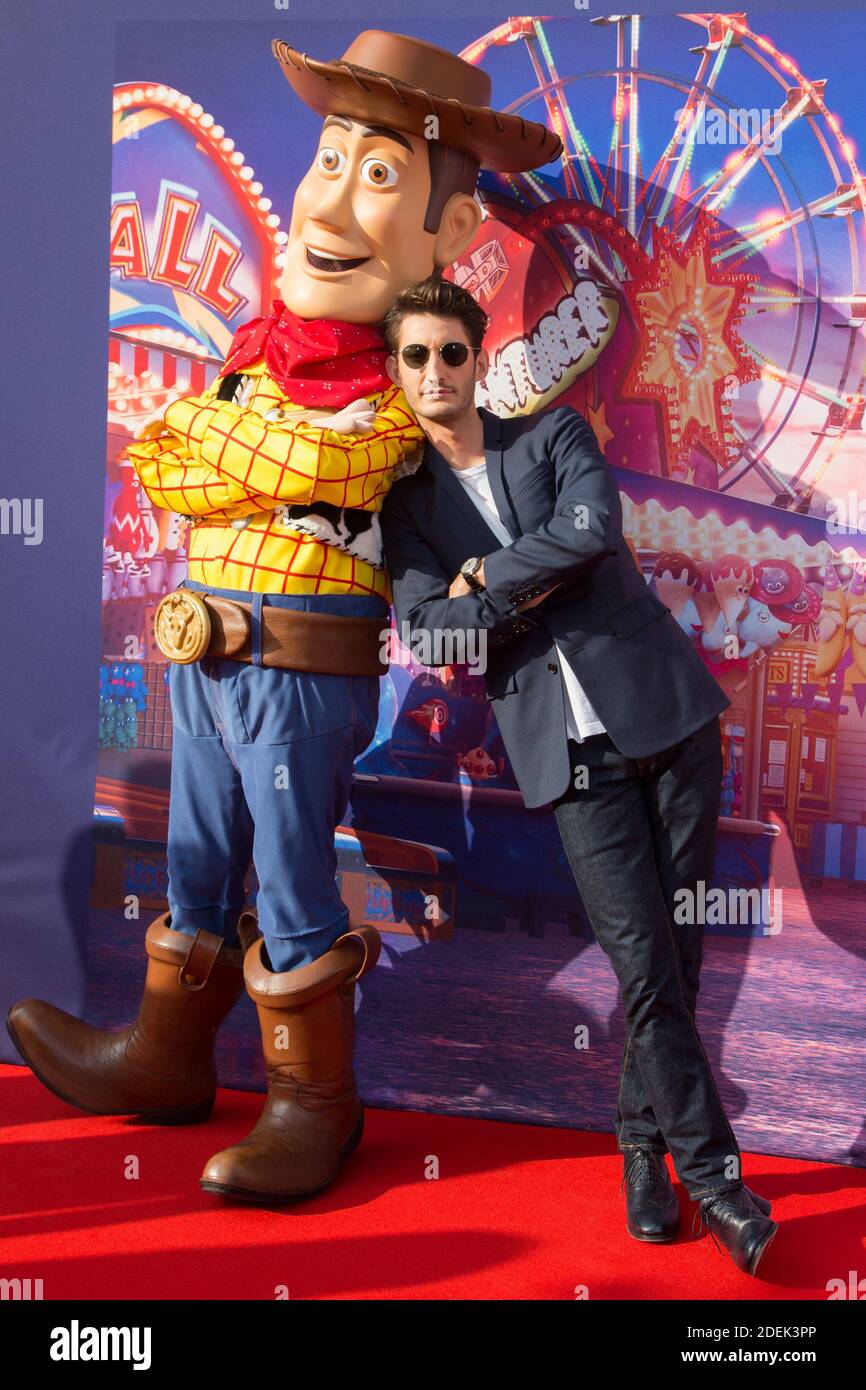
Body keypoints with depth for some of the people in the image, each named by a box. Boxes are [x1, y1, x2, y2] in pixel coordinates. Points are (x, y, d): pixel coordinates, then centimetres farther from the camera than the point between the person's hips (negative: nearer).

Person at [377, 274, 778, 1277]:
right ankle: (712, 1173, 13)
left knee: (678, 956, 5)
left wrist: (488, 575, -5)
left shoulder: (555, 436, 9)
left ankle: (645, 1145, 25)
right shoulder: (407, 504, 11)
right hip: (570, 750, 0)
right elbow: (426, 633, -4)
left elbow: (592, 528, -11)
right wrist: (533, 586, -7)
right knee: (647, 967, -4)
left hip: (662, 707, 1)